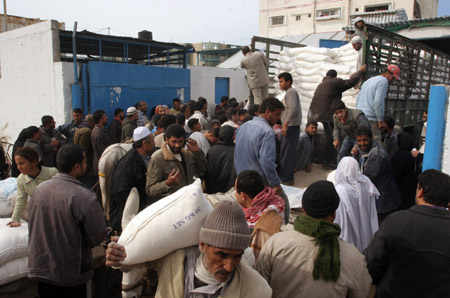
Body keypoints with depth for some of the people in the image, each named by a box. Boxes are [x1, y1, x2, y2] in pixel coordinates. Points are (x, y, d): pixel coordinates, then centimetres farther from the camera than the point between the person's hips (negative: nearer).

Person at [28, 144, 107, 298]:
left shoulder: (38, 190, -6)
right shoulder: (84, 198, -25)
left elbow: (32, 226, 8)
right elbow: (98, 235, -17)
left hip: (39, 268, 6)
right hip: (71, 274, -5)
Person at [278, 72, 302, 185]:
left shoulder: (291, 92, -11)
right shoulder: (291, 92, 21)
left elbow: (293, 108, -25)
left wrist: (285, 124, -30)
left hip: (291, 126, -10)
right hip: (290, 127, 10)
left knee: (286, 153, -6)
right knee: (290, 153, 13)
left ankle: (284, 179, -1)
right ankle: (289, 178, 20)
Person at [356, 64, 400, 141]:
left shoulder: (368, 80, 24)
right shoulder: (383, 81, -5)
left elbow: (358, 99, 24)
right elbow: (378, 101, -17)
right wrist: (380, 120, -12)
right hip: (370, 119, -9)